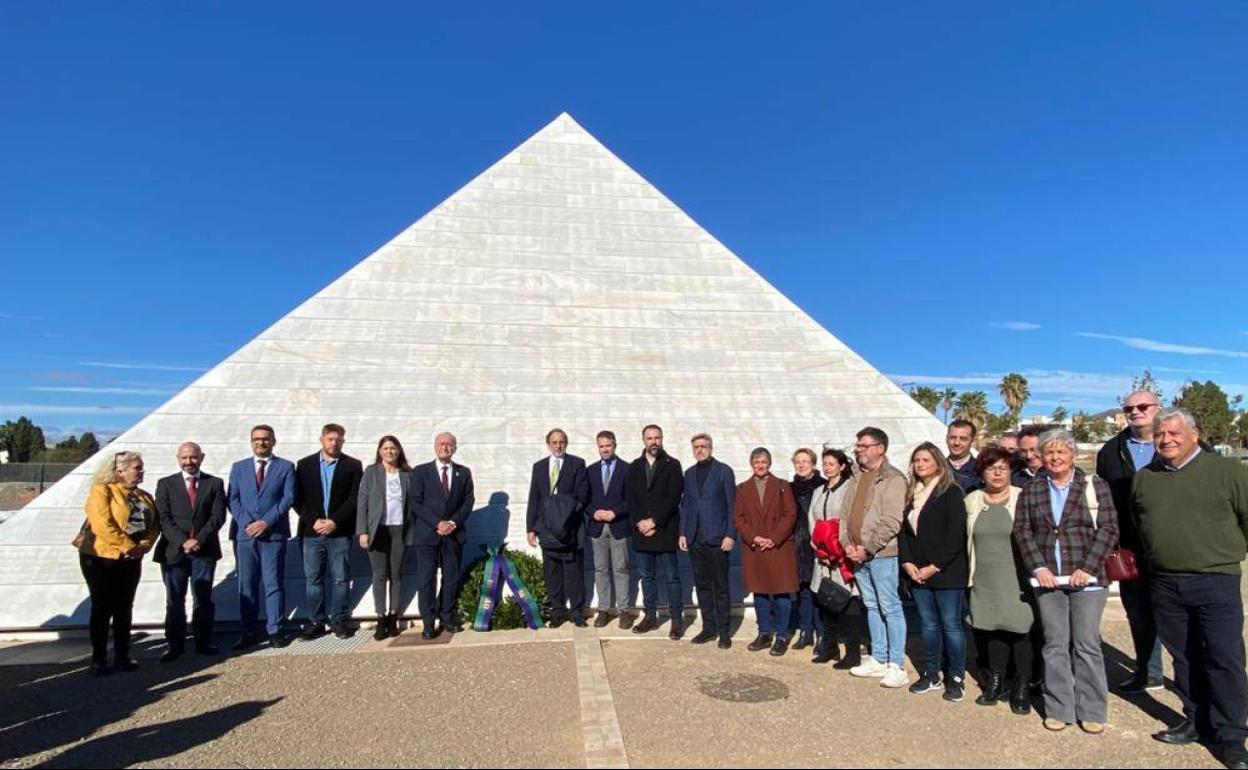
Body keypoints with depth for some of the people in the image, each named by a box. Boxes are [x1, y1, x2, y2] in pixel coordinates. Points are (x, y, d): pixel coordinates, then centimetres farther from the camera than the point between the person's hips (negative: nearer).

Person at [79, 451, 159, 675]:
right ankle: (98, 659, 12)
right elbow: (102, 525, -21)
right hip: (101, 558, -5)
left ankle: (122, 656, 18)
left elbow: (154, 524, 5)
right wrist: (129, 546, -21)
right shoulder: (101, 491, -10)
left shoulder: (144, 497, 10)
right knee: (102, 608, 2)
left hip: (131, 560, 5)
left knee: (124, 608, 9)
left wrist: (144, 546, -12)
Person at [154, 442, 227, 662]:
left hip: (204, 551, 0)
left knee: (203, 600, 5)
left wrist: (199, 540, -14)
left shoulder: (215, 484, 8)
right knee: (174, 601, 5)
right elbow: (164, 519, -1)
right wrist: (183, 541, -14)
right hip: (174, 551, 0)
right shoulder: (165, 484, 8)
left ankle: (203, 642, 13)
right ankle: (175, 646, 14)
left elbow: (218, 516, -1)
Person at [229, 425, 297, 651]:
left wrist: (266, 522, -12)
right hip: (244, 534, 2)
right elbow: (233, 499, 6)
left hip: (274, 533, -2)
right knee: (246, 585, 5)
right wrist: (247, 522, -9)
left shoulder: (286, 467, 7)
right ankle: (249, 633, 12)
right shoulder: (238, 467, 15)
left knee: (274, 584, 0)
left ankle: (275, 631, 6)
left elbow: (288, 498, -2)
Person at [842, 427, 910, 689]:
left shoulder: (893, 479, -11)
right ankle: (878, 660, 25)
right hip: (858, 554, 8)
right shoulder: (856, 479, 14)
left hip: (882, 554, -7)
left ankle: (896, 666, 7)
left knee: (890, 608, -1)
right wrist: (847, 544, 0)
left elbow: (892, 522, -18)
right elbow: (845, 514, 15)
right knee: (872, 607, 15)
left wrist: (867, 548, -16)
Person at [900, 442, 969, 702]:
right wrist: (907, 562, -2)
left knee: (951, 625, 1)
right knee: (928, 624, 12)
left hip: (946, 573, -5)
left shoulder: (951, 493, -7)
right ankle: (931, 675, 22)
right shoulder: (912, 495, 12)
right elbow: (904, 530, 11)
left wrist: (934, 567, -15)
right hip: (918, 573, 6)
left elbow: (956, 536, -13)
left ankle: (956, 678, 14)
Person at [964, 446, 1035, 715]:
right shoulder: (972, 501, 7)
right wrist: (969, 576, 15)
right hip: (984, 580, 4)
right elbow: (967, 540, 17)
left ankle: (1022, 688, 13)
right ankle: (996, 682, 23)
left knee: (1020, 629, 0)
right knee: (993, 628, 9)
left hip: (1016, 580, -3)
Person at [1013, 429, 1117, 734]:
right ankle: (1058, 709, 16)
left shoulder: (1095, 486, 1)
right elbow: (1022, 530, 6)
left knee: (1087, 644, 3)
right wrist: (1038, 567, -6)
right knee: (1055, 645, 8)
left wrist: (1087, 568, -10)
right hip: (1047, 579, 2)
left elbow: (1109, 529, -3)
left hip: (1086, 579, -2)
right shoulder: (1031, 491, 9)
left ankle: (1092, 711, 16)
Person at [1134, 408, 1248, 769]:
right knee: (1184, 658, 14)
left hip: (1216, 581, -4)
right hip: (1165, 584, 4)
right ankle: (1196, 721, 28)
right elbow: (1137, 524, 22)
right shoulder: (1143, 478, 8)